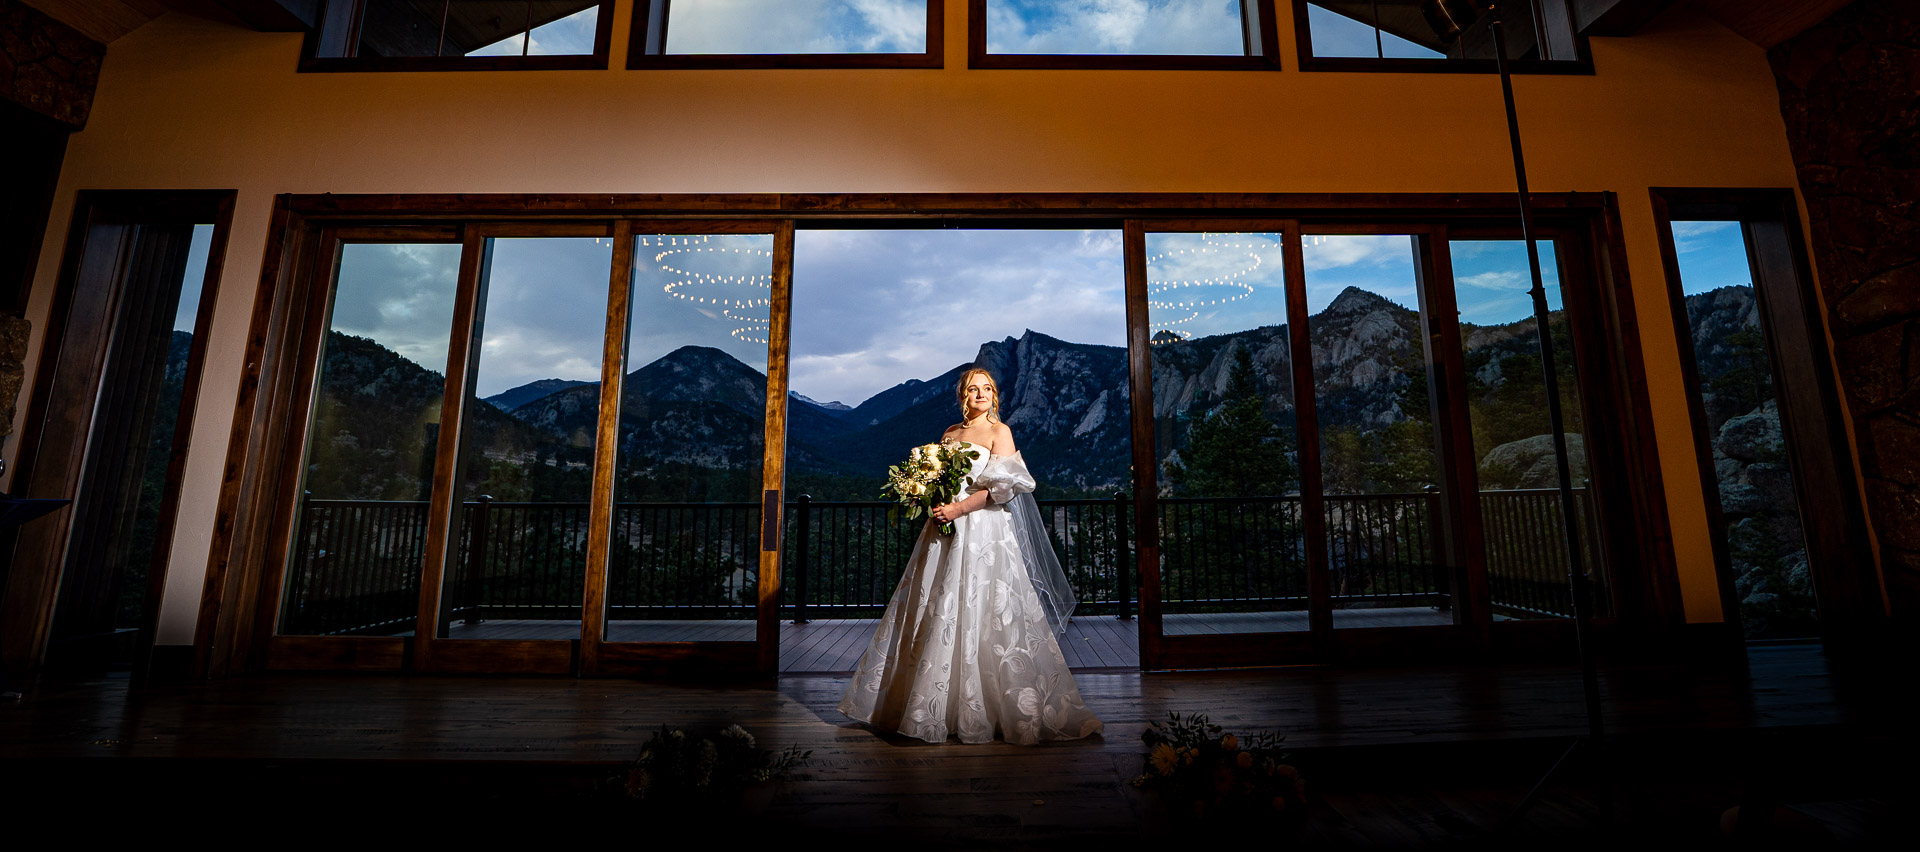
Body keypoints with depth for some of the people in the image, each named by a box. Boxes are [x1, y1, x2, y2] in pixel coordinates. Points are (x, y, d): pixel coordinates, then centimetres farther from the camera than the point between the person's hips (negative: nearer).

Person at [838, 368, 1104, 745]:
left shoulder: (999, 431, -1)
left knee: (976, 613, -6)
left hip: (983, 532, -6)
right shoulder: (950, 433, 16)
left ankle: (978, 712, 7)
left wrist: (959, 508, -18)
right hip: (945, 529, 6)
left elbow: (1002, 487, -11)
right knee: (935, 614, 9)